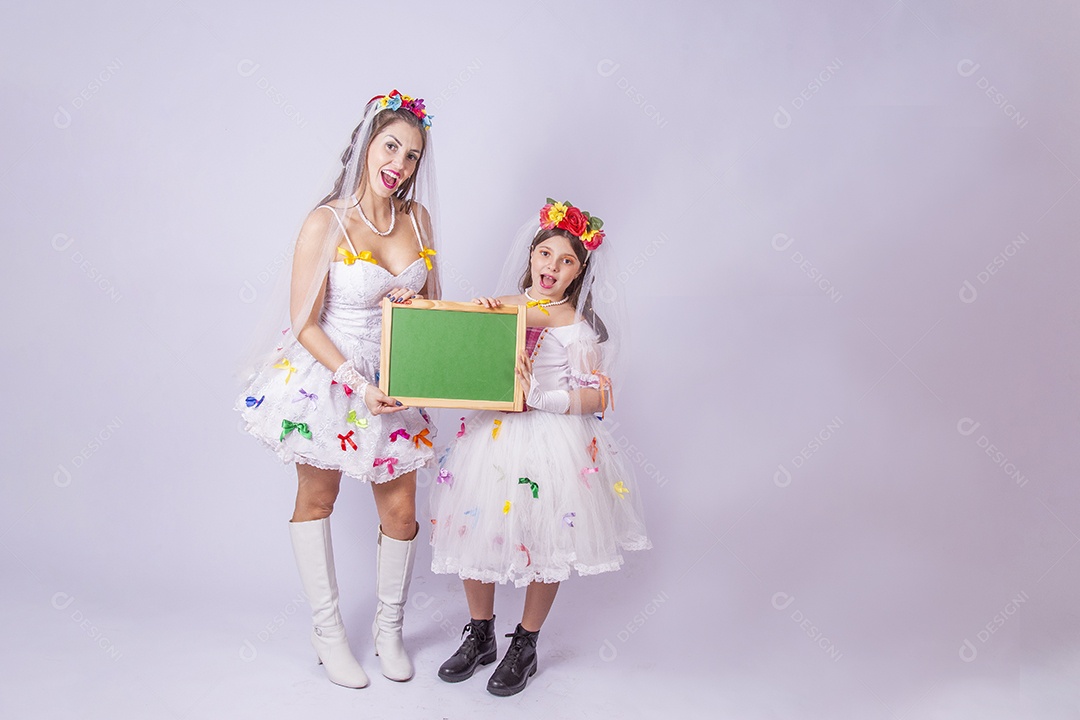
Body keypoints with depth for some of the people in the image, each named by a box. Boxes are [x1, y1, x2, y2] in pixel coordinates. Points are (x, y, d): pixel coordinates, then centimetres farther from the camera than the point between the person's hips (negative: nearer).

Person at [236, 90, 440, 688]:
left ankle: (389, 628, 33)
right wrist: (358, 385, -23)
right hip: (328, 379, -4)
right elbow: (305, 325, -15)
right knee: (316, 500, 15)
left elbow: (431, 300, 10)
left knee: (400, 511, 8)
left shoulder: (417, 217, -2)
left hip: (393, 381, 4)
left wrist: (412, 302, -13)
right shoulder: (326, 223, -17)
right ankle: (327, 629, 35)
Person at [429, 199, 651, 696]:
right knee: (474, 528, 7)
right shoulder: (498, 307, 5)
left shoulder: (580, 328, -5)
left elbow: (595, 396, -9)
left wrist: (538, 398, -18)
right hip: (492, 433, 4)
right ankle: (479, 636, 30)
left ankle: (524, 646, 27)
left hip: (554, 441, -3)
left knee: (545, 542, 5)